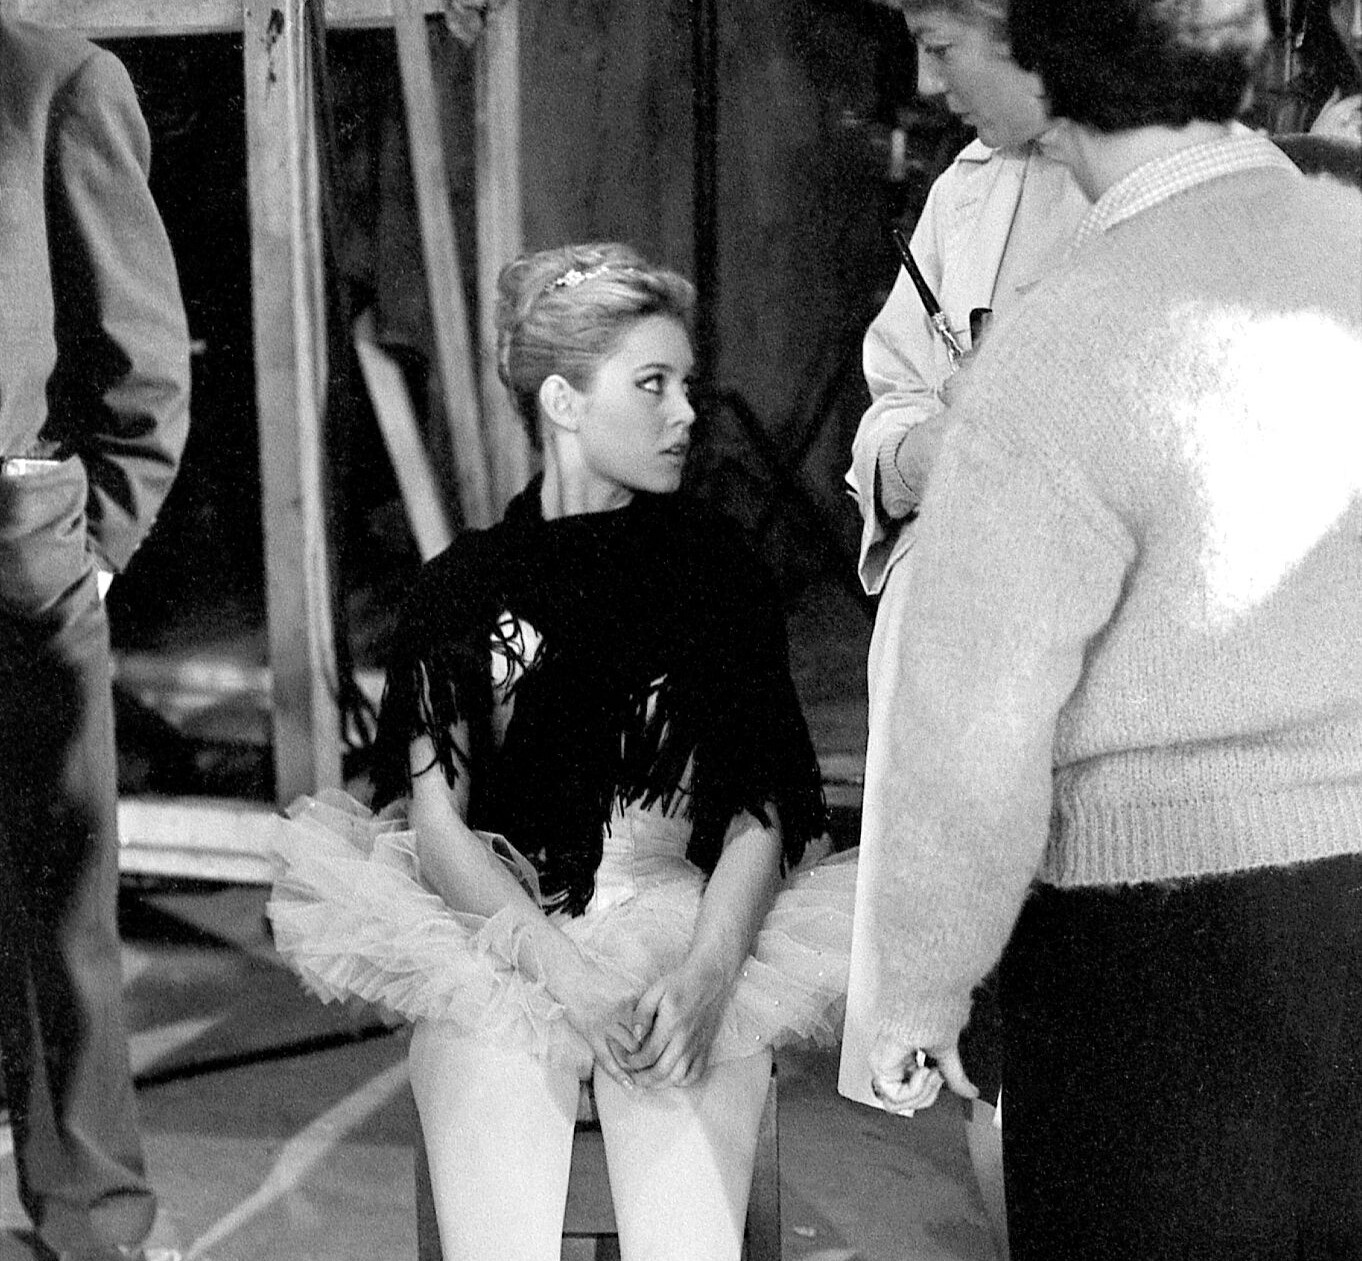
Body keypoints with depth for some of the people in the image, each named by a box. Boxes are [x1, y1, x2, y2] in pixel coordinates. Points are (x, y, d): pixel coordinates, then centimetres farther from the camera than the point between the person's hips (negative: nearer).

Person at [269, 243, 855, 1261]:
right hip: (502, 946, 0)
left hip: (689, 956, 1)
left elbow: (760, 815, 6)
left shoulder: (719, 575, 10)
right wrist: (559, 968, -13)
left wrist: (707, 971, -12)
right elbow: (437, 823, 2)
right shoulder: (467, 587, 8)